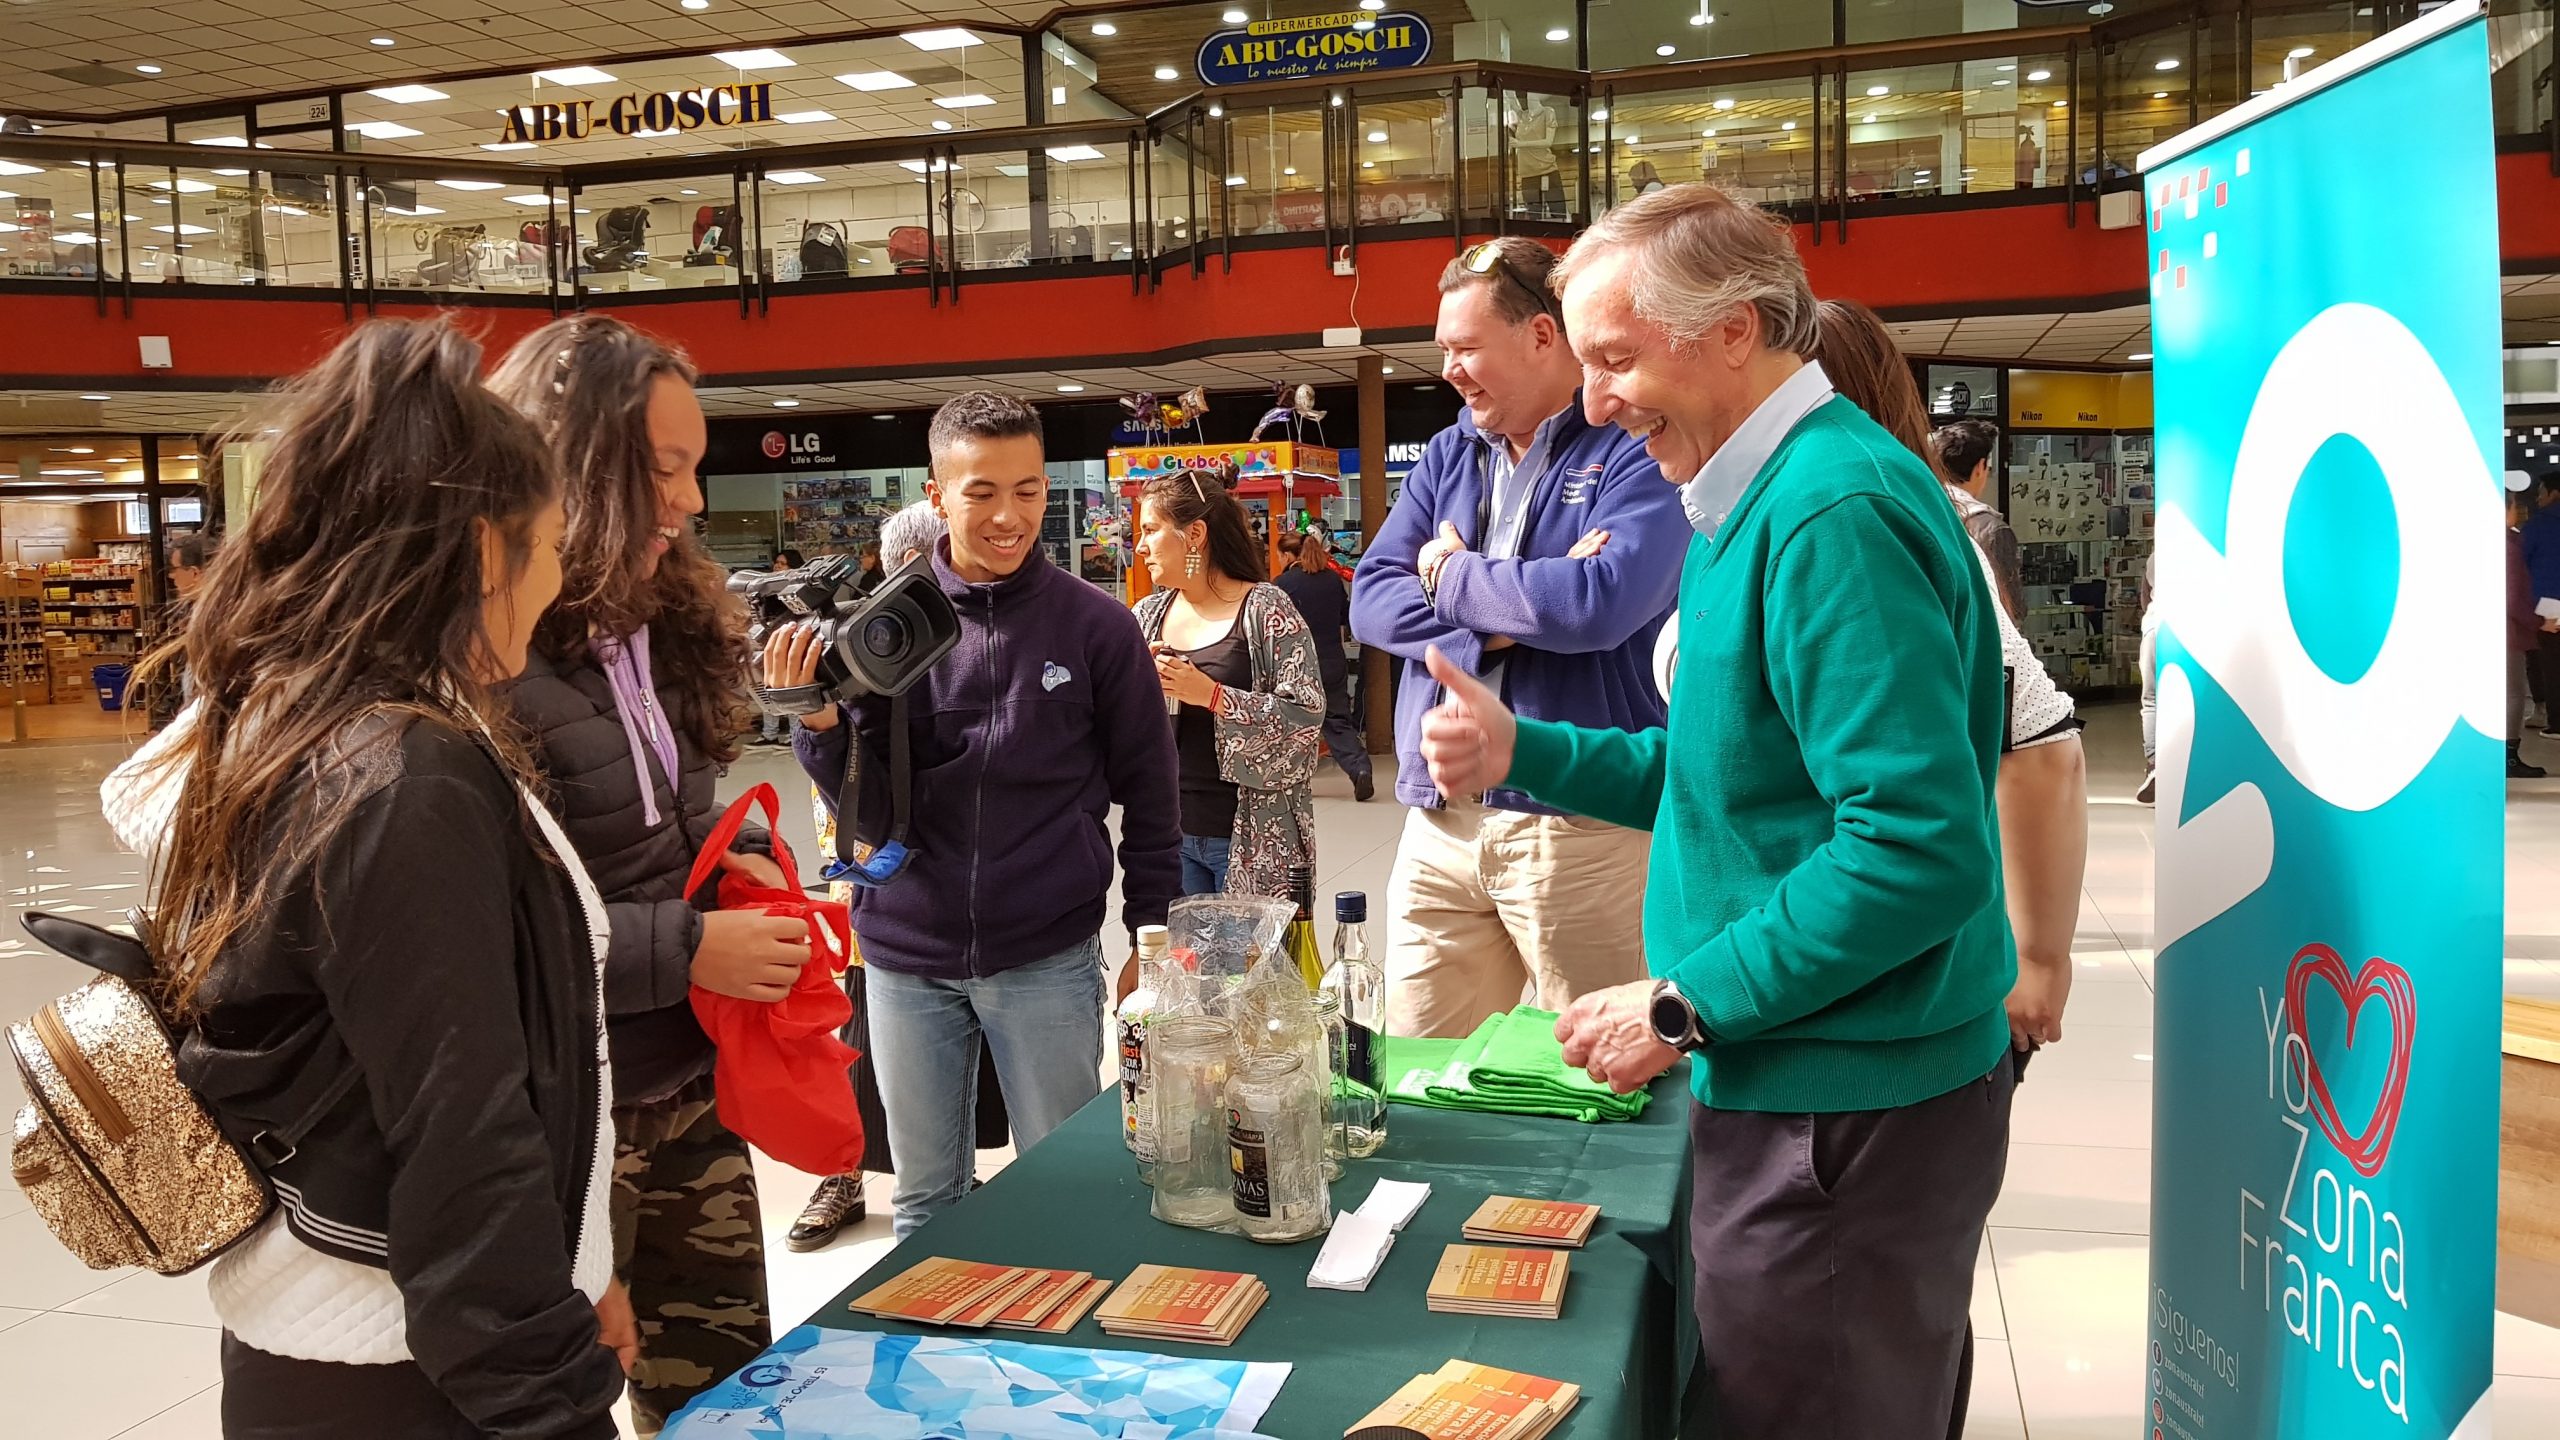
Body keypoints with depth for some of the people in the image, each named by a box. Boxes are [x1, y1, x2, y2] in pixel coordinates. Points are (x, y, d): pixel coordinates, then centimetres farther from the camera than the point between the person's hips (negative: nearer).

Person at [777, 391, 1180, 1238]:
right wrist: (821, 723, -19)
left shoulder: (1096, 626, -5)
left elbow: (1148, 796, 2)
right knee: (925, 1201, 17)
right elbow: (871, 817, -2)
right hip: (906, 960, 2)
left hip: (1049, 961, -1)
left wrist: (1154, 935, 1)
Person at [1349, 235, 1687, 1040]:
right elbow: (1370, 604, 5)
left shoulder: (1636, 451, -6)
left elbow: (1601, 603, -22)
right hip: (1439, 822, 6)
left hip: (1583, 825, -5)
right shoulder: (1447, 455, 14)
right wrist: (1499, 623, -12)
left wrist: (1453, 575, -6)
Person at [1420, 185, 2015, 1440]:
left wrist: (1681, 1006, -19)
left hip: (1845, 1113, -10)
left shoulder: (1834, 513, -21)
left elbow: (1923, 846, -27)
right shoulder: (1765, 499, 11)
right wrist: (1524, 753, 5)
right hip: (1800, 1089, 10)